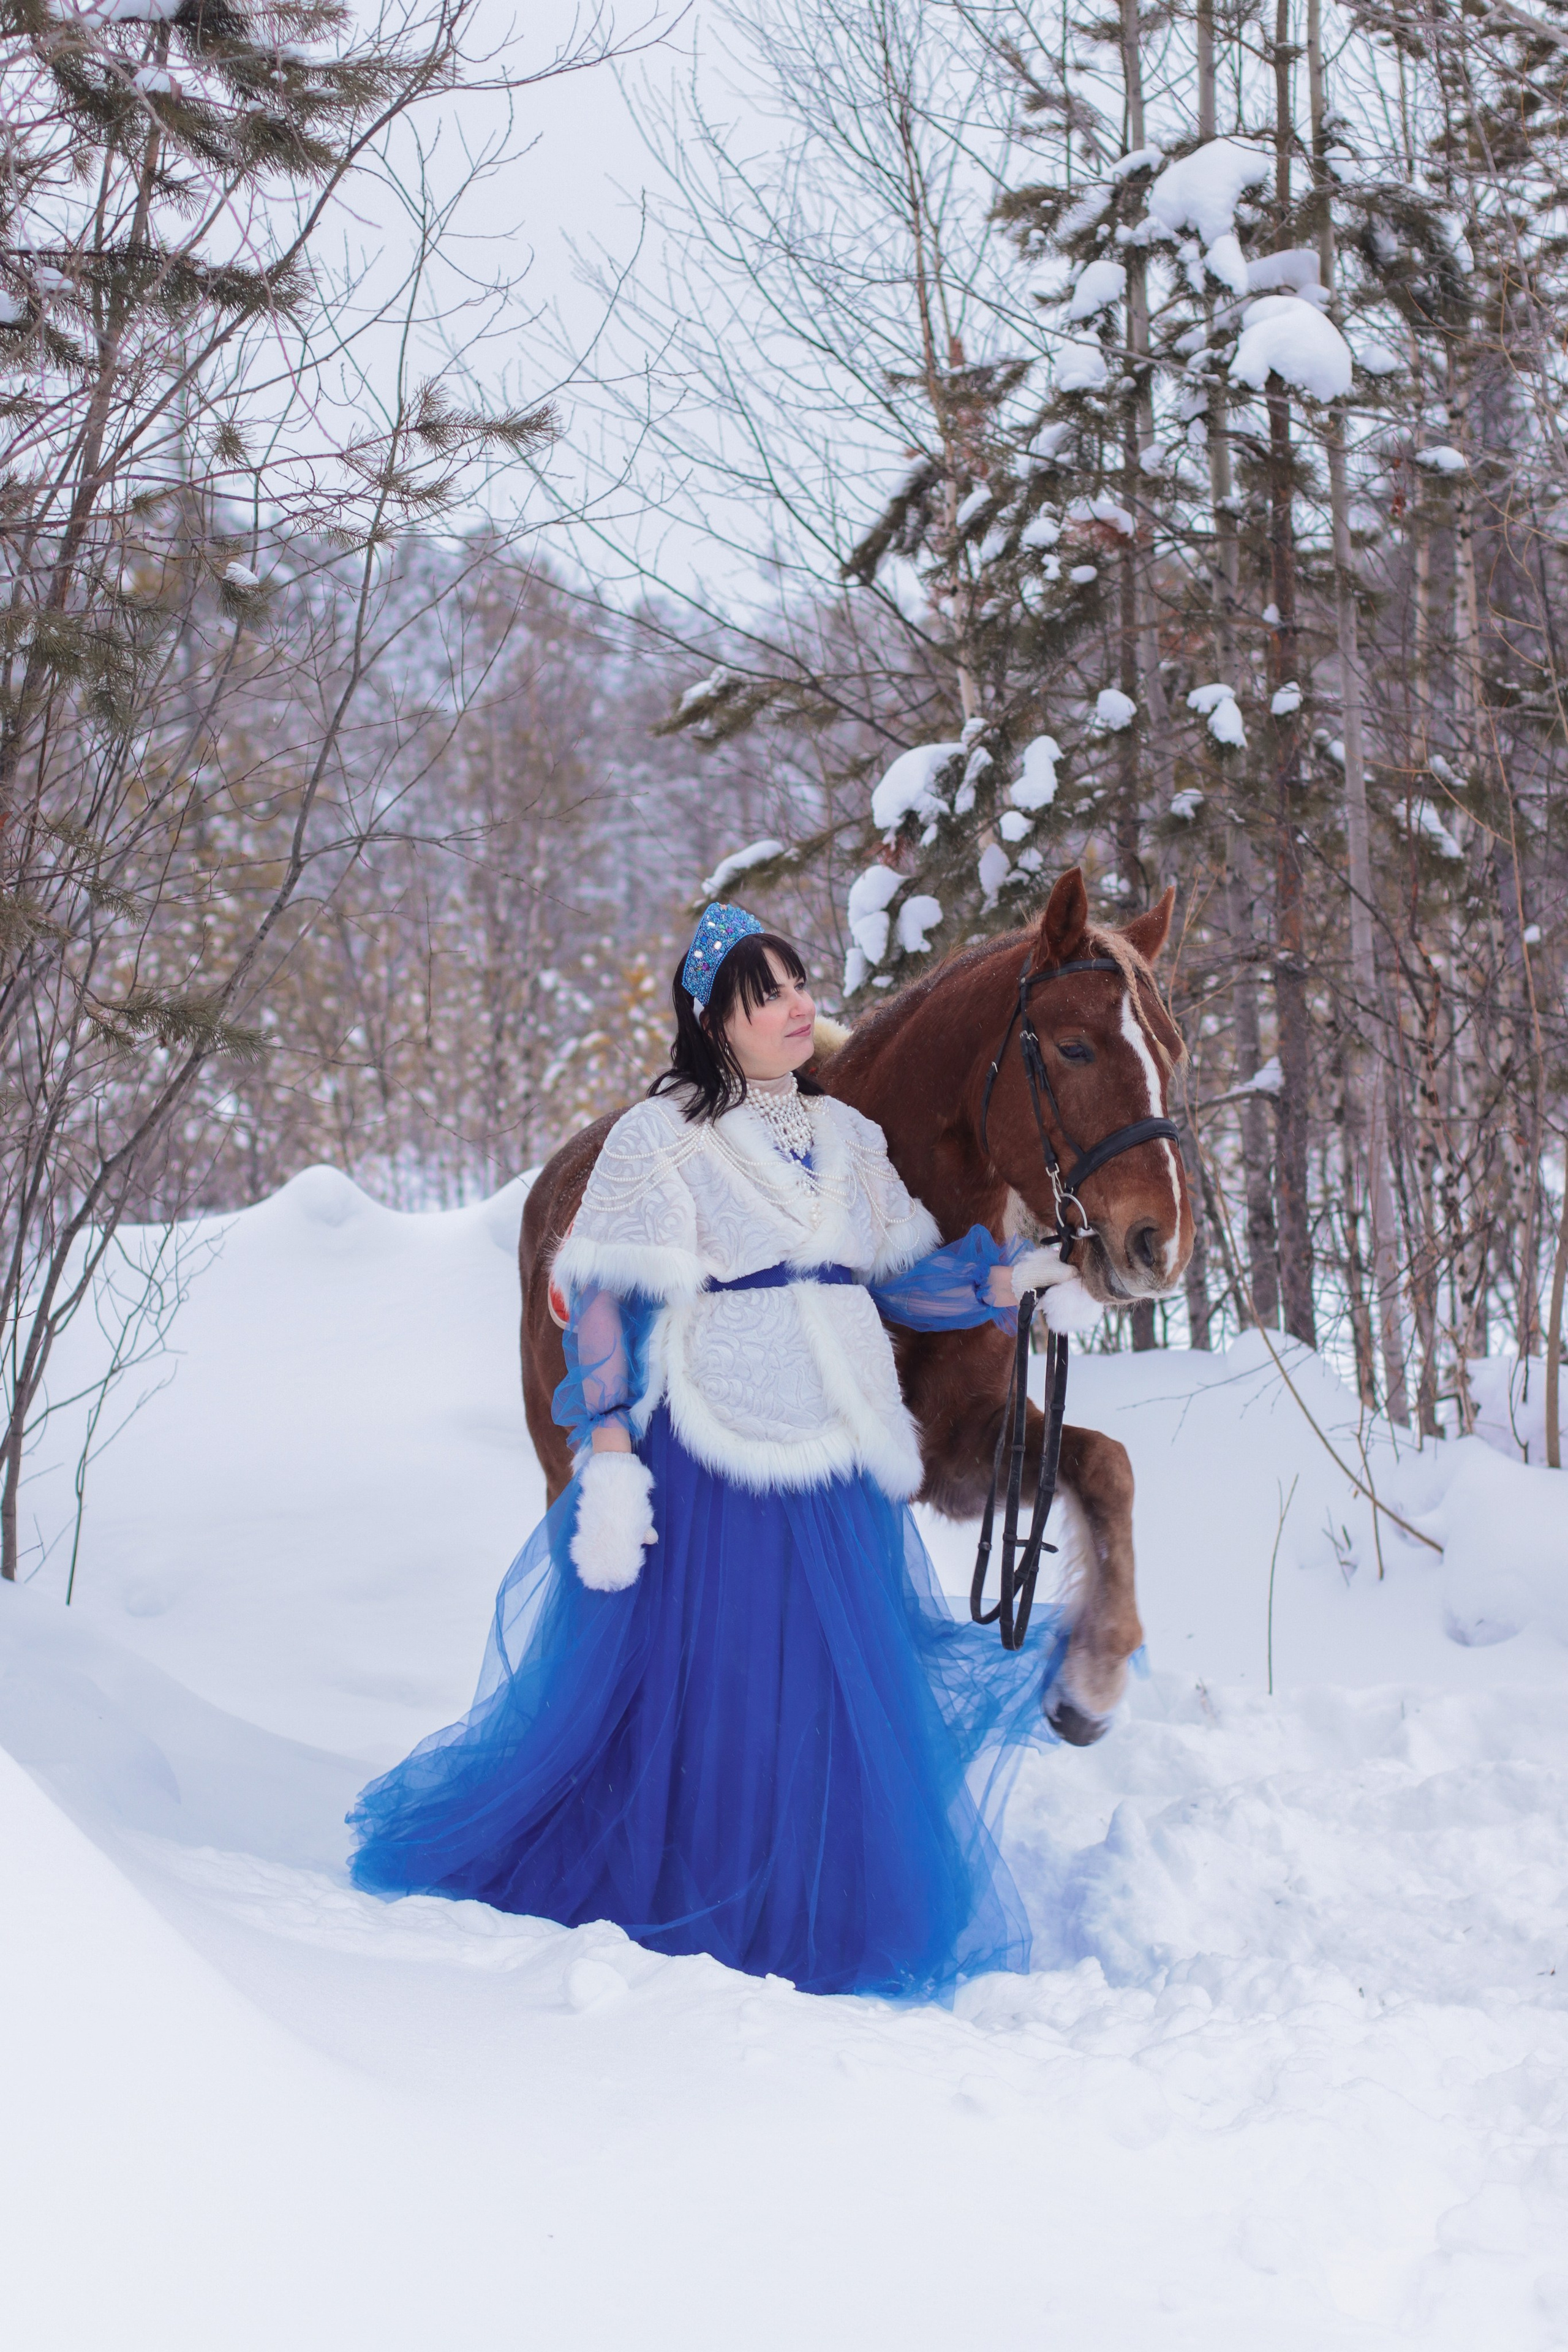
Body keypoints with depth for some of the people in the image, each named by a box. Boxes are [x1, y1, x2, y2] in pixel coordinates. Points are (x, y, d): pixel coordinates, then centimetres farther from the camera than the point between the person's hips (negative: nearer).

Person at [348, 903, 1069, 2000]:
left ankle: (825, 1932, 23)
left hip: (839, 1466, 6)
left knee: (850, 1696, 9)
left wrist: (1005, 1281, -3)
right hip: (713, 1465, -6)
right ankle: (674, 1916, 15)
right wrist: (609, 1457, -16)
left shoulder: (847, 1137, 14)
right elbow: (606, 1306, -9)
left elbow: (900, 1280, 15)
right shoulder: (659, 1139, -5)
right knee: (700, 1693, -2)